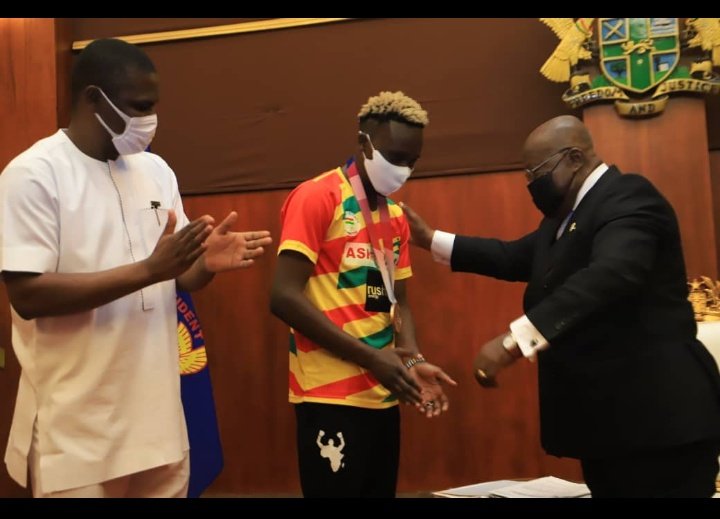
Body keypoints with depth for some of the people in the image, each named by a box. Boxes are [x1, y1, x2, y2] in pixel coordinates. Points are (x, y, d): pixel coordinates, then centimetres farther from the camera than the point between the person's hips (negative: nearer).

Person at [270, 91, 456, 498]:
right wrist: (370, 357, -16)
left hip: (383, 396, 7)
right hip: (332, 395, -7)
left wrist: (412, 360, -4)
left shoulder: (396, 216, 13)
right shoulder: (317, 198, -9)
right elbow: (285, 297, -16)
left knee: (381, 490, 14)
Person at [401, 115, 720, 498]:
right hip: (604, 419, 10)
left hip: (654, 418, -9)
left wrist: (514, 340, -41)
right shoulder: (565, 217, 16)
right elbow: (514, 258, 24)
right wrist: (431, 239, 20)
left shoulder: (629, 197, -16)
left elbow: (612, 274, -33)